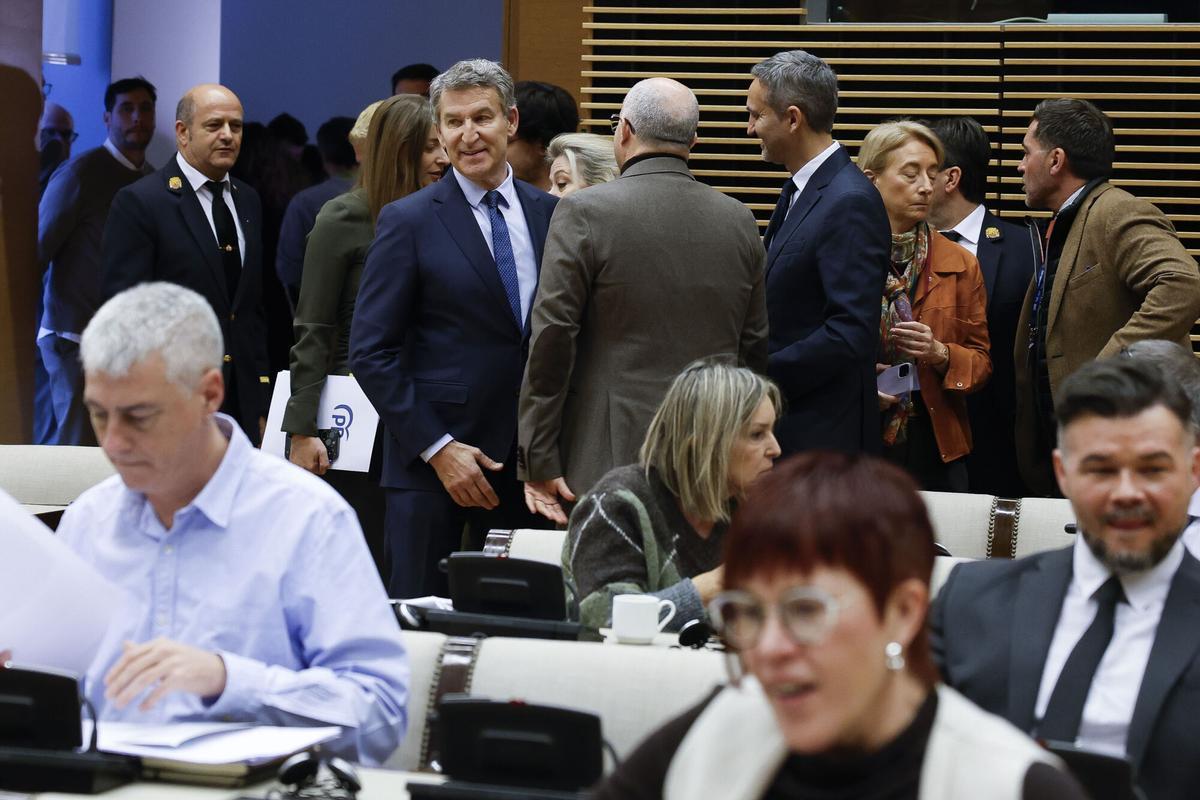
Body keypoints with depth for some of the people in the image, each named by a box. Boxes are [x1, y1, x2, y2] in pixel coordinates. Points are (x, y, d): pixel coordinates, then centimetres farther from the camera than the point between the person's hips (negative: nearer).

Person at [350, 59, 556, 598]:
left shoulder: (550, 215, 9)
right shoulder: (409, 221, -3)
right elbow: (371, 354, -6)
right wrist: (437, 448, -12)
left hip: (527, 462, 4)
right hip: (431, 466, -4)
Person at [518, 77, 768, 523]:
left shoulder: (585, 214, -6)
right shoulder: (739, 222, 8)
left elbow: (551, 340, -8)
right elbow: (756, 348, 12)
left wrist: (538, 463, -4)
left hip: (608, 460, -4)